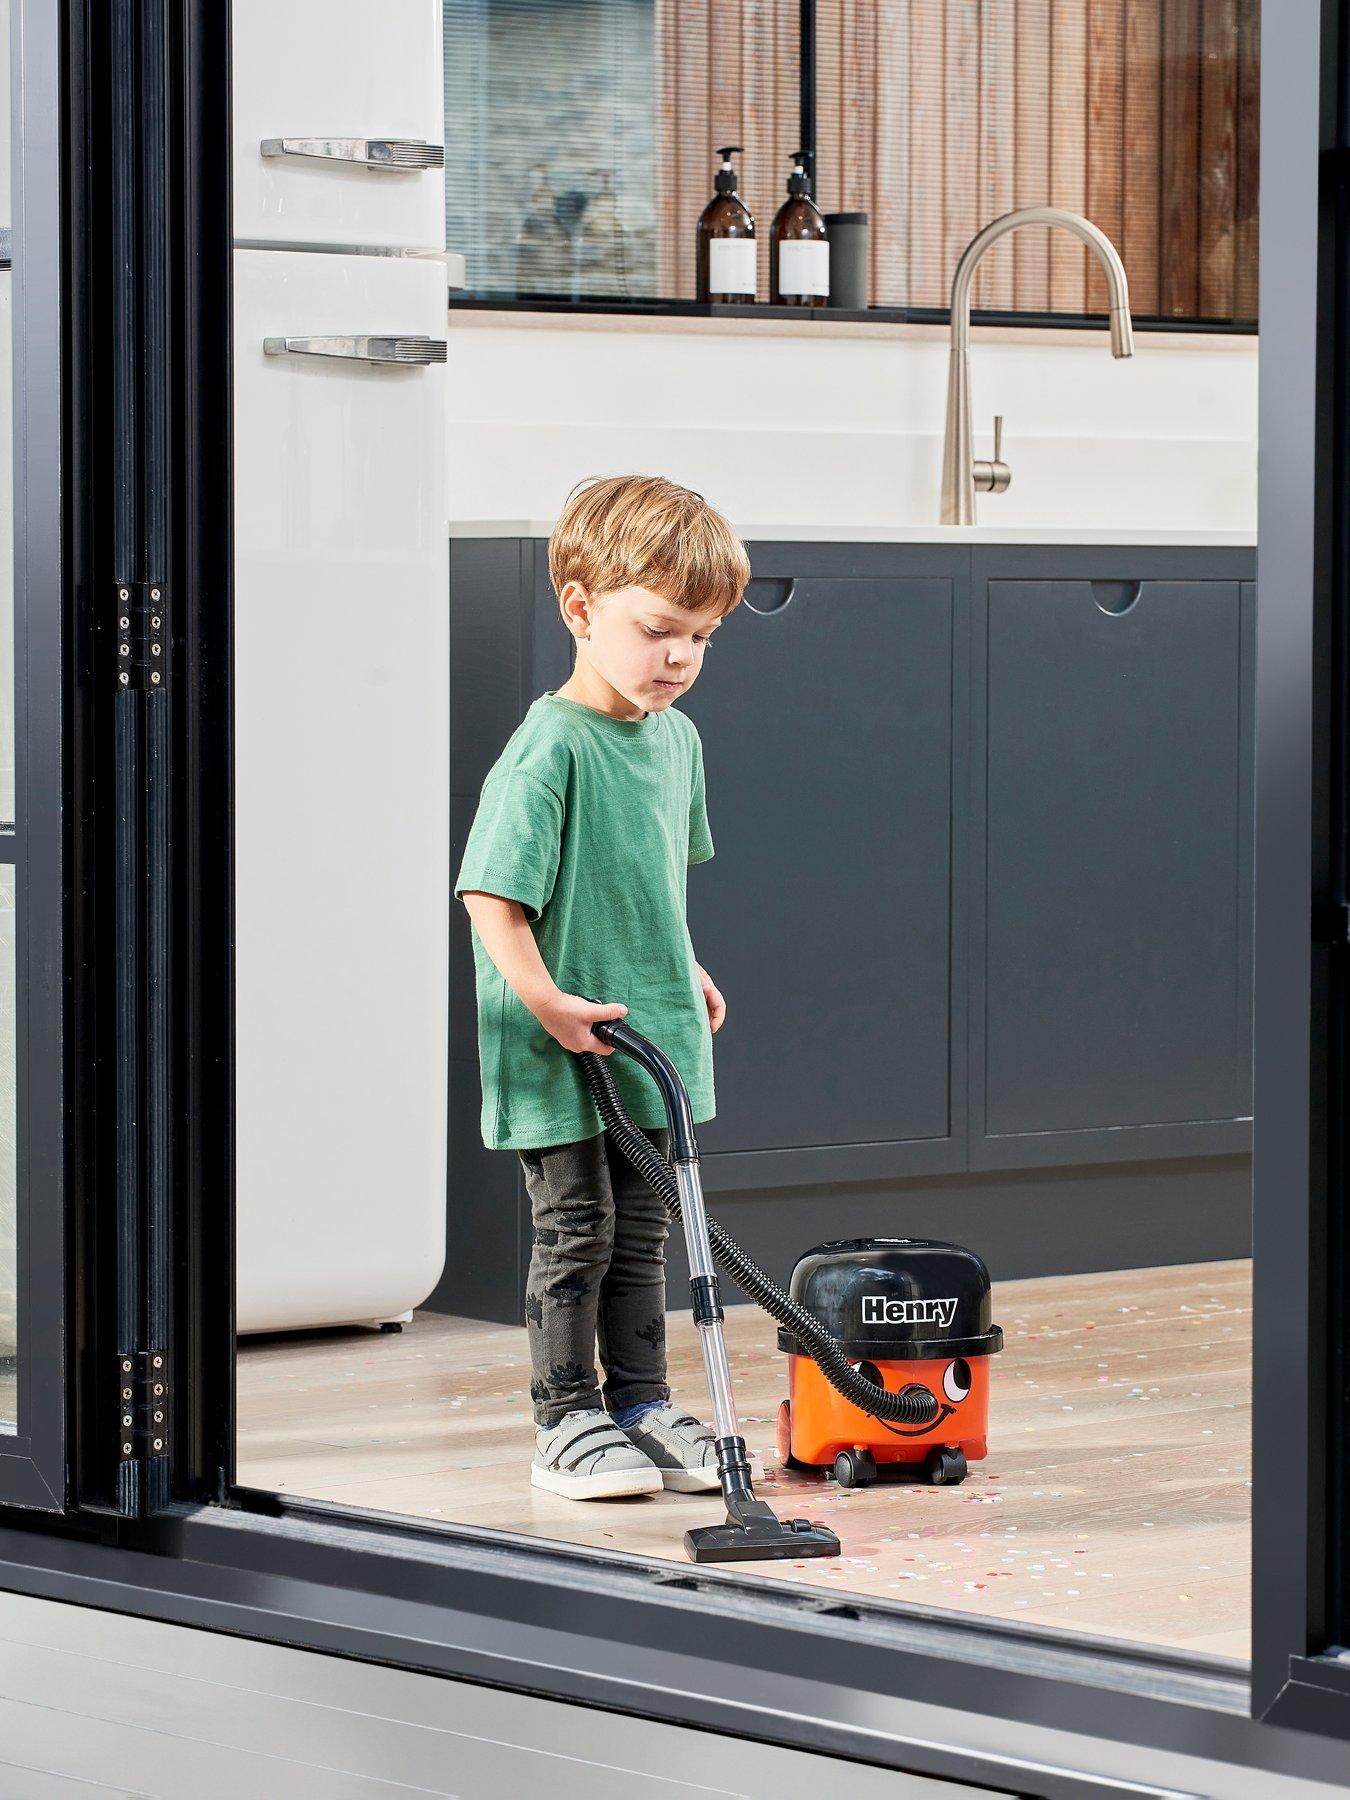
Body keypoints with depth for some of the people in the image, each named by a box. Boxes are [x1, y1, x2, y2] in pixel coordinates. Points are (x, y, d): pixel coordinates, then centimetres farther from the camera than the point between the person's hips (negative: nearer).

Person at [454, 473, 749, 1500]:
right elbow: (491, 895, -22)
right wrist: (545, 1000, -28)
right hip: (558, 1054, -7)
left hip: (650, 1033, 7)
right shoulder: (550, 750, -19)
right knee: (575, 1231, 0)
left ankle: (641, 1405, 23)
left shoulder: (676, 738, 6)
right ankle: (567, 1423, 9)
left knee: (643, 1230, 14)